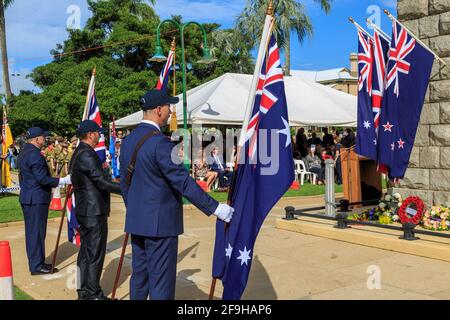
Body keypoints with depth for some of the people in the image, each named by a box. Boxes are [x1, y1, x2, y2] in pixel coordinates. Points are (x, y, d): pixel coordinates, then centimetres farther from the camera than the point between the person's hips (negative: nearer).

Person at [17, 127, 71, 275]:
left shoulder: (24, 152, 13)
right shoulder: (35, 154, -19)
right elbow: (42, 178, -23)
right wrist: (63, 181, -19)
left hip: (27, 197, 10)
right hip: (37, 198, -10)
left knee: (31, 231, 15)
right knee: (37, 231, -3)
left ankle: (35, 262, 25)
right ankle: (37, 266, 3)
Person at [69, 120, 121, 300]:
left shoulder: (78, 153, 15)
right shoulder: (87, 154, -17)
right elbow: (102, 182, -20)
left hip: (85, 210, 10)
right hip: (94, 211, -10)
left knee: (86, 251, 15)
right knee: (95, 253, -3)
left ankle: (84, 291, 23)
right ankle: (93, 294, 4)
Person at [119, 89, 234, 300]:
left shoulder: (128, 140, 8)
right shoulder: (160, 142, -18)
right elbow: (183, 182, -21)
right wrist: (215, 208, -16)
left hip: (136, 221, 9)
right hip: (160, 223, -9)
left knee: (139, 275, 18)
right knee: (161, 282, 0)